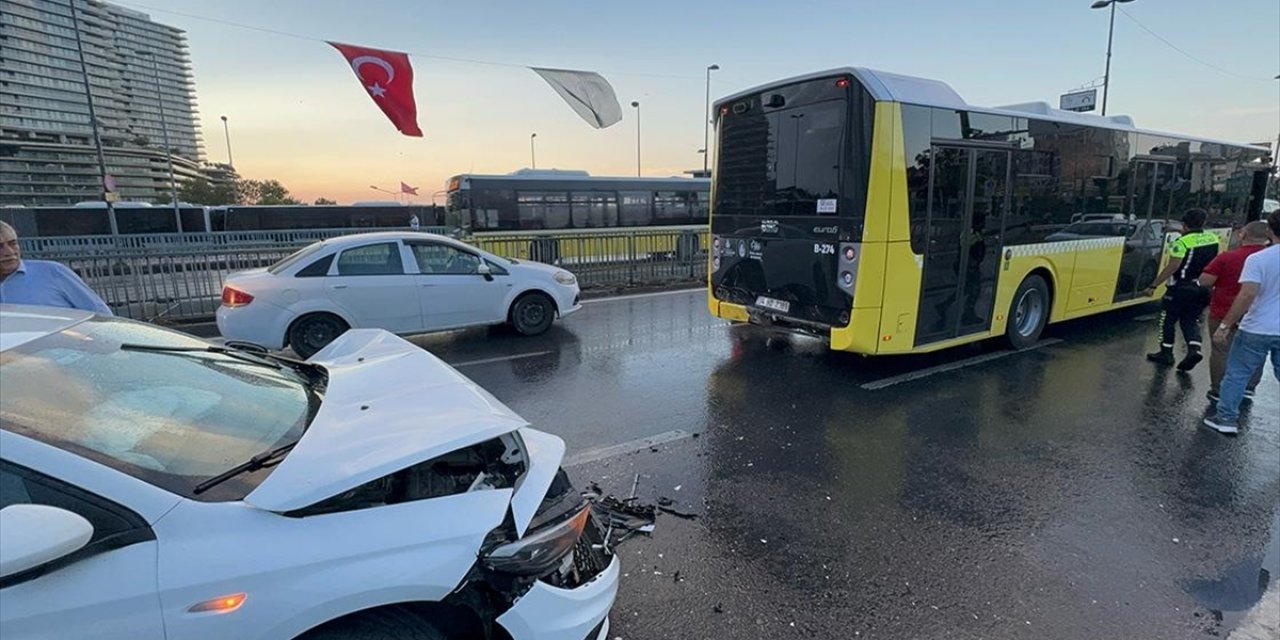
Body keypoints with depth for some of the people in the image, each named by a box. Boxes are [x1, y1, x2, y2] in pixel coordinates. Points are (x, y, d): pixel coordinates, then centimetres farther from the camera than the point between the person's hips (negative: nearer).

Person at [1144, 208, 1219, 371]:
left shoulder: (1182, 242, -17)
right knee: (1191, 320, 16)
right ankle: (1194, 349, -4)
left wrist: (1153, 286, -23)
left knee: (1168, 319, 9)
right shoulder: (1213, 239, 4)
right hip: (1203, 289, 6)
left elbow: (1172, 267, -23)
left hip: (1181, 288, -6)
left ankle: (1166, 353, 15)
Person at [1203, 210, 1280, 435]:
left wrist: (1225, 325, -19)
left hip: (1257, 329, -4)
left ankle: (1226, 418, 12)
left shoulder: (1258, 259, -15)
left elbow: (1248, 294, -23)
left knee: (1237, 373, 8)